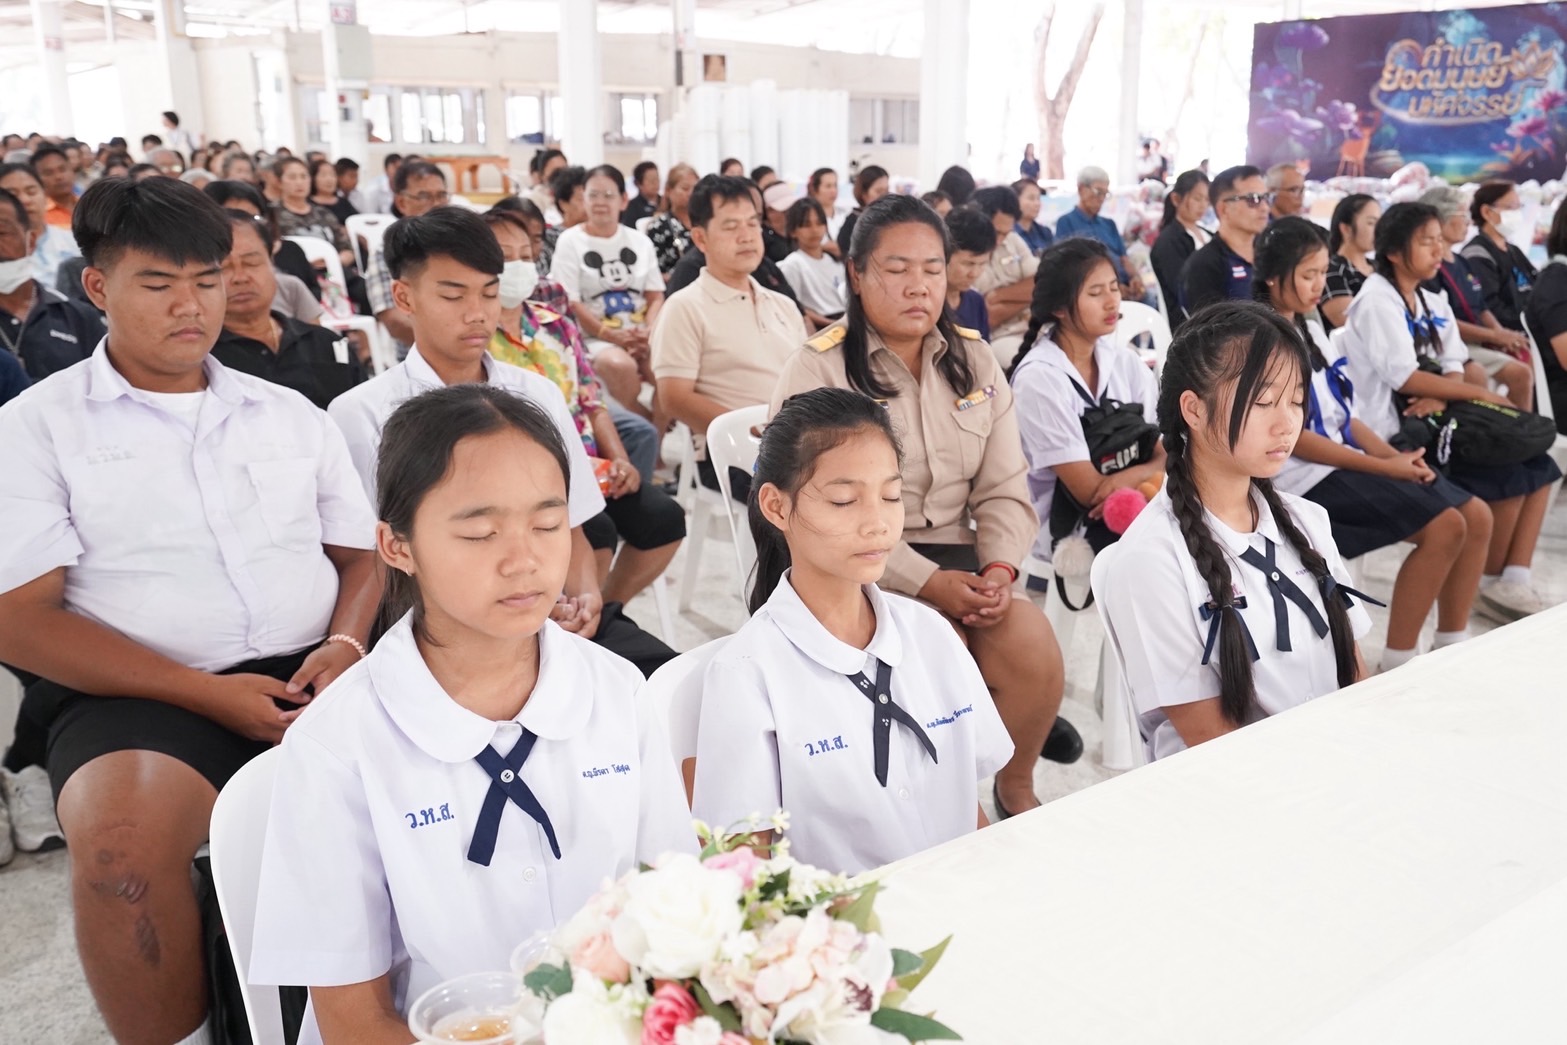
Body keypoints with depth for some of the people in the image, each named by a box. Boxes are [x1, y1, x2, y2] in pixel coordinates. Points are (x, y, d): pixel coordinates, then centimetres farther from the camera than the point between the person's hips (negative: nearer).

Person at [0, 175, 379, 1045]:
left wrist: (346, 644, -6)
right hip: (145, 698, -3)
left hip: (311, 676, 3)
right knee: (123, 841, -35)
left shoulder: (290, 413, 18)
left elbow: (360, 552, 18)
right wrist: (209, 694, -14)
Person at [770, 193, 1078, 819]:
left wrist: (999, 567, -12)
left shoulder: (975, 361, 12)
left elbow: (1005, 490, 8)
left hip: (958, 560, 5)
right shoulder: (816, 371, -5)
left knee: (1034, 647, -21)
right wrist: (928, 583, -20)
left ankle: (1016, 788, 7)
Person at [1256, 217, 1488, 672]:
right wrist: (1384, 466, -15)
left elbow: (1342, 415, 16)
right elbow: (1292, 438, -17)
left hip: (1347, 460, 9)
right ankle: (1397, 663, -8)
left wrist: (1395, 455, -1)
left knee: (1476, 516, 1)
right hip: (1309, 476, -9)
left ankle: (1451, 645, 12)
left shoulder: (1310, 328, 14)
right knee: (1444, 527, -19)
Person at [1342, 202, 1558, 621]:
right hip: (1399, 433, -9)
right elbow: (1405, 379, -19)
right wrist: (1479, 393, -12)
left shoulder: (1432, 304, 15)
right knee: (1510, 480, -15)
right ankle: (1492, 584, 2)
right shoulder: (1377, 301, -12)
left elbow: (1453, 367, 7)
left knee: (1539, 467, -3)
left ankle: (1515, 580, -3)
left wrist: (1441, 398, -16)